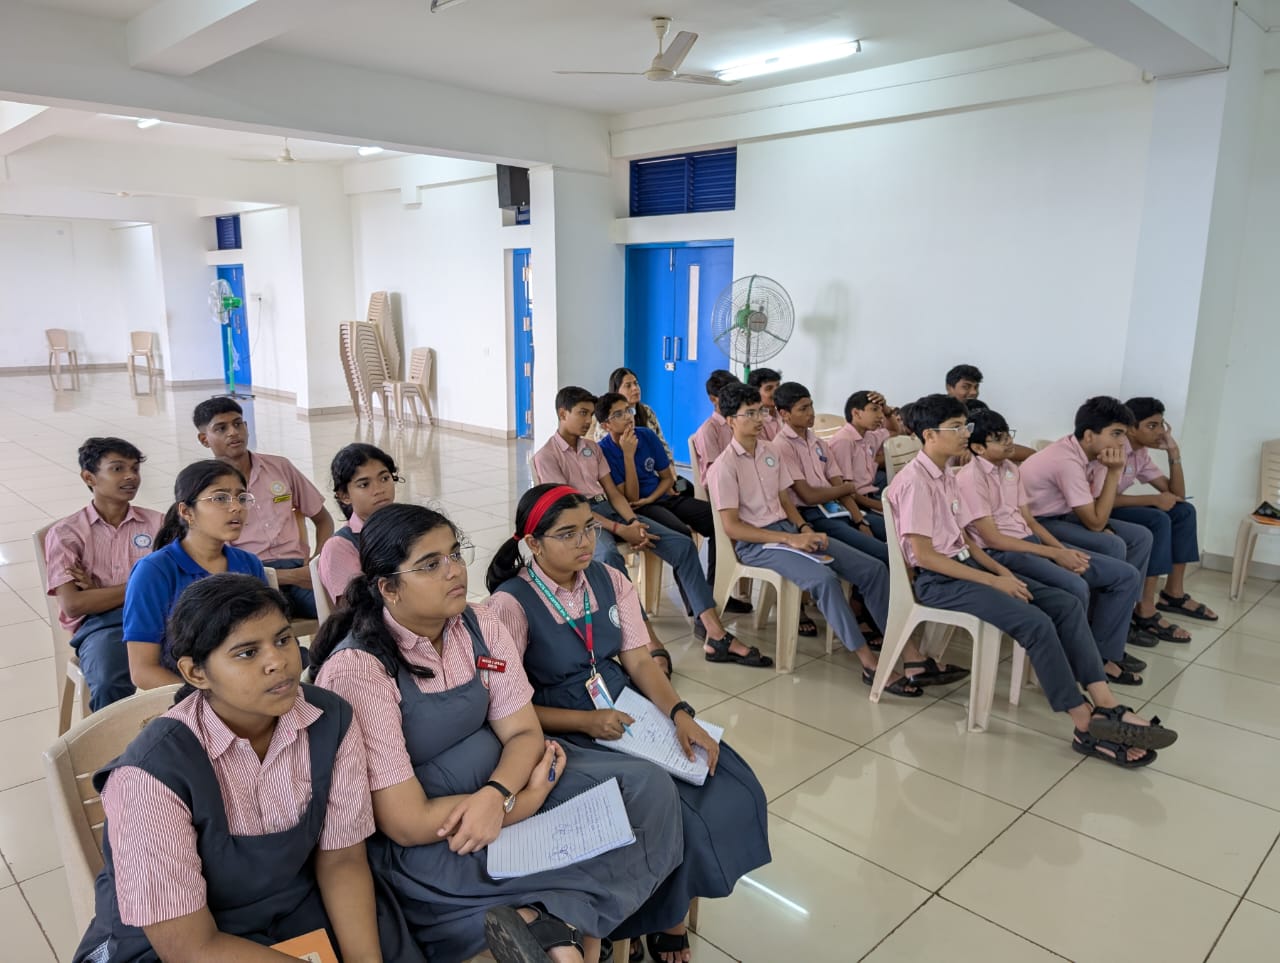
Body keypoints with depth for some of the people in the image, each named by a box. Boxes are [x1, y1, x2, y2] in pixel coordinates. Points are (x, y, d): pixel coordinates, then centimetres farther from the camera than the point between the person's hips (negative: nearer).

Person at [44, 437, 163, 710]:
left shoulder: (157, 523, 17)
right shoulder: (65, 533, 11)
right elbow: (73, 604, -1)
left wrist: (100, 591, -2)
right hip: (100, 625, -1)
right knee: (110, 686, -35)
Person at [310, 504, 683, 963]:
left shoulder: (481, 627, -3)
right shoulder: (357, 668, -21)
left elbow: (524, 732, -2)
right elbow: (407, 823, -21)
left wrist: (496, 796, -24)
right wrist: (526, 801, -15)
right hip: (424, 841, -7)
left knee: (649, 790, -10)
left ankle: (551, 920, -12)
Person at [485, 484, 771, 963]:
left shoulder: (609, 581, 2)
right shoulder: (511, 604, -14)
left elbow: (639, 661, 0)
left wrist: (680, 714, -16)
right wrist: (585, 721, -22)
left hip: (627, 711, 6)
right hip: (565, 733, -6)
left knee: (732, 789, -7)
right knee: (667, 810, -23)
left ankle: (674, 908, 16)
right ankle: (660, 920, 8)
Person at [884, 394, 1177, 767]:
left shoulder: (945, 477, 13)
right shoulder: (914, 481, -16)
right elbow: (924, 555, -20)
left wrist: (1001, 571, 1)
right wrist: (992, 581, -18)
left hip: (964, 566, 10)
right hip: (938, 581, -9)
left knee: (1066, 604, -5)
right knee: (1035, 622, -25)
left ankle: (1106, 707, -10)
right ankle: (1087, 726, -14)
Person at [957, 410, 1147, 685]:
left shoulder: (1011, 469, 13)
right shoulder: (969, 478, -13)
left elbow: (1029, 521, 15)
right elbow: (993, 538, -17)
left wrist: (1063, 550, -4)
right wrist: (1054, 554, -16)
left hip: (1032, 542, 9)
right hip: (1001, 554, -9)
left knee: (1127, 576, 1)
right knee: (1076, 587, -33)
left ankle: (1104, 655, 9)